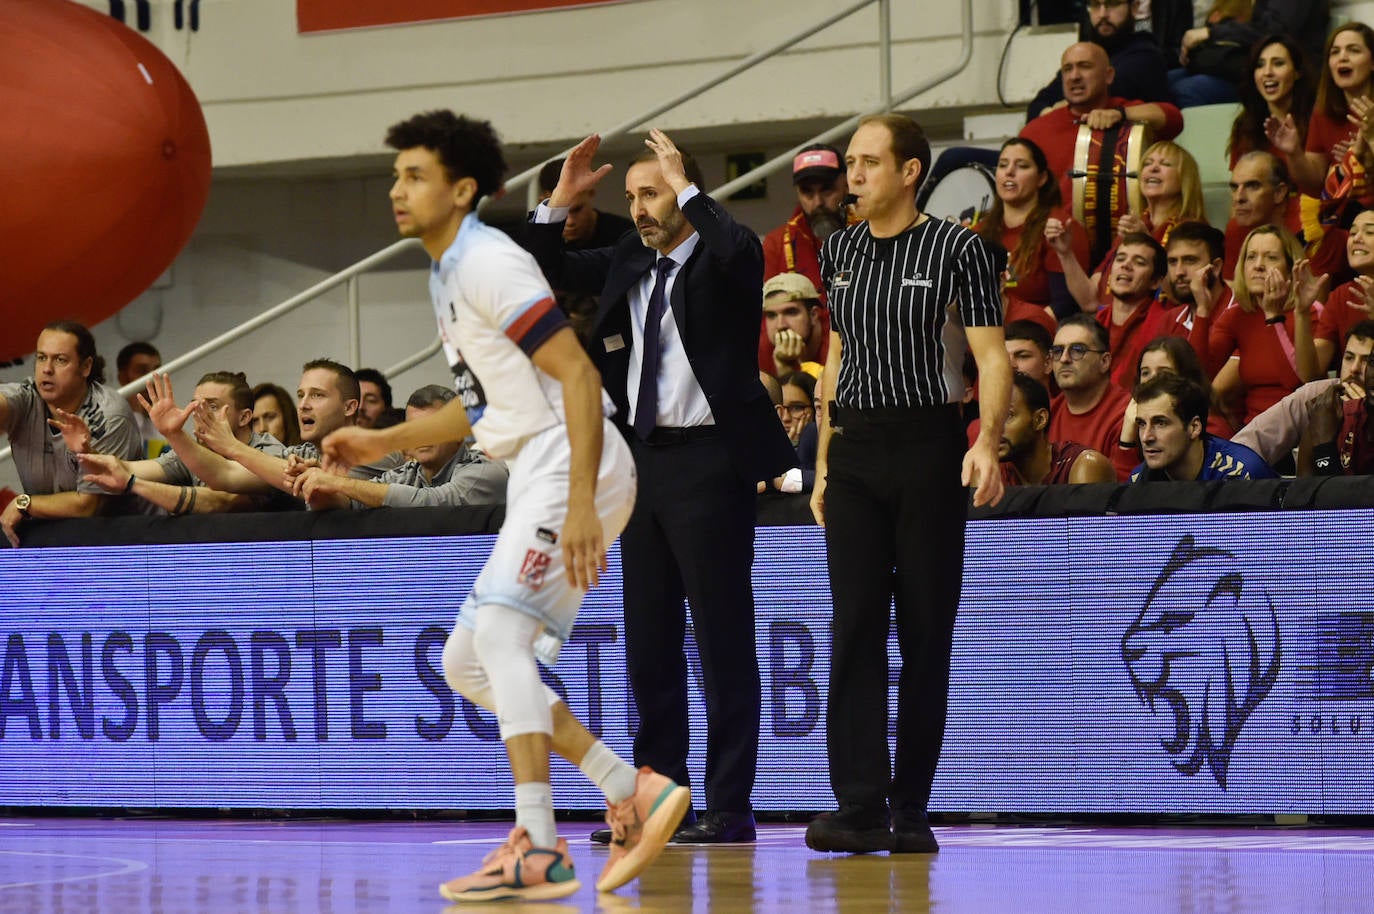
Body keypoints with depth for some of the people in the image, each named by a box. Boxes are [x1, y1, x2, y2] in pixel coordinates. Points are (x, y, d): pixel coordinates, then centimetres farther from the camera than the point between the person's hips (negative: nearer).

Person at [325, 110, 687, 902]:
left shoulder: (489, 263, -13)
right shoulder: (448, 275, 18)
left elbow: (579, 377, -20)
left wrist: (581, 505, -28)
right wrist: (382, 442, 26)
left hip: (571, 461, -10)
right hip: (535, 476, 10)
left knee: (499, 629, -22)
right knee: (466, 662, 8)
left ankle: (539, 849, -26)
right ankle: (632, 793, 7)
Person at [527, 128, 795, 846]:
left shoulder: (724, 257, -6)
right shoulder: (628, 261, 13)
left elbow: (739, 253, -30)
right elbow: (547, 271, 22)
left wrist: (685, 188, -20)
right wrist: (559, 202, 7)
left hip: (708, 462, -8)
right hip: (642, 459, 8)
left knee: (723, 639, -4)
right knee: (649, 640, 10)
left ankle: (730, 807, -1)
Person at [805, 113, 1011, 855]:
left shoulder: (958, 249, -3)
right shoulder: (840, 252, 12)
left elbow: (991, 355, -7)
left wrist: (988, 444, -23)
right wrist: (823, 463, 15)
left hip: (929, 446, -4)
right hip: (855, 451, 4)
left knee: (926, 629, 0)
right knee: (855, 623, -6)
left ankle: (911, 811, 6)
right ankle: (859, 807, -9)